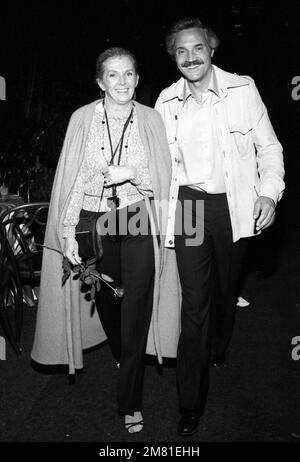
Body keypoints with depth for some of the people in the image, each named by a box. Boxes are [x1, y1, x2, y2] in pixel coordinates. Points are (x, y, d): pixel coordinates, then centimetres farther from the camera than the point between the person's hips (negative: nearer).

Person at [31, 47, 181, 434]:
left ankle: (131, 401, 15)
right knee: (106, 300, 16)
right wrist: (68, 233, -4)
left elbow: (164, 177, 3)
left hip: (139, 222, -1)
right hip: (94, 223, 1)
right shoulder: (82, 118, 1)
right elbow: (70, 177, 0)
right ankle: (124, 359, 48)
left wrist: (131, 173, -16)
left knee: (136, 309, -1)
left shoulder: (151, 119, 2)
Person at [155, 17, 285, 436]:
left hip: (233, 205, 0)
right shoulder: (167, 103, 4)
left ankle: (218, 352, 49)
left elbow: (269, 147, 3)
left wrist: (269, 192, -10)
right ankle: (191, 402, 9)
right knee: (194, 301, -3)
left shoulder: (242, 89, -1)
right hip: (188, 204, 0)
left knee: (226, 287, 18)